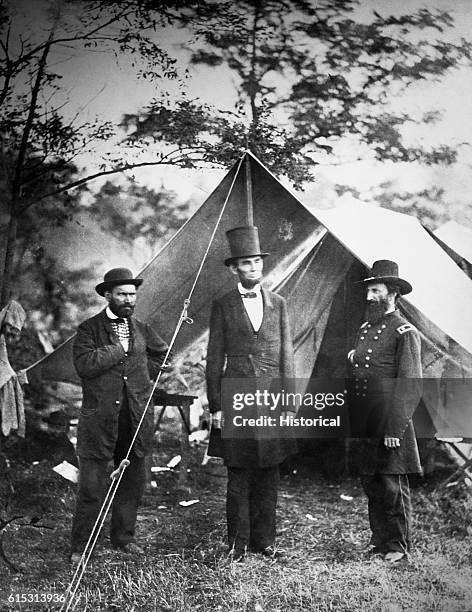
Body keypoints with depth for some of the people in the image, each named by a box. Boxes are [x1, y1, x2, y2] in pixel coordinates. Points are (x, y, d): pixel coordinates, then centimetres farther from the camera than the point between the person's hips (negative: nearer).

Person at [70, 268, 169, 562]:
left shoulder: (142, 329, 12)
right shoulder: (89, 329, -2)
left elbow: (163, 354, 26)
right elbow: (85, 364, -17)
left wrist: (142, 372, 12)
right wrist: (120, 348, -13)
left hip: (137, 418, 5)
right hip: (100, 419, -4)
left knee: (132, 482, 12)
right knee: (92, 486, -2)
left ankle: (124, 536, 28)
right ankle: (80, 546, 12)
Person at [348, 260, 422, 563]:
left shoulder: (405, 332, -9)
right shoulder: (366, 328, 14)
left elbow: (411, 386, -13)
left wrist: (394, 429, -17)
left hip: (390, 426, -7)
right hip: (364, 427, 7)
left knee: (393, 487, 1)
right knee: (371, 486, 13)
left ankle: (398, 546, 15)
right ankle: (379, 540, 25)